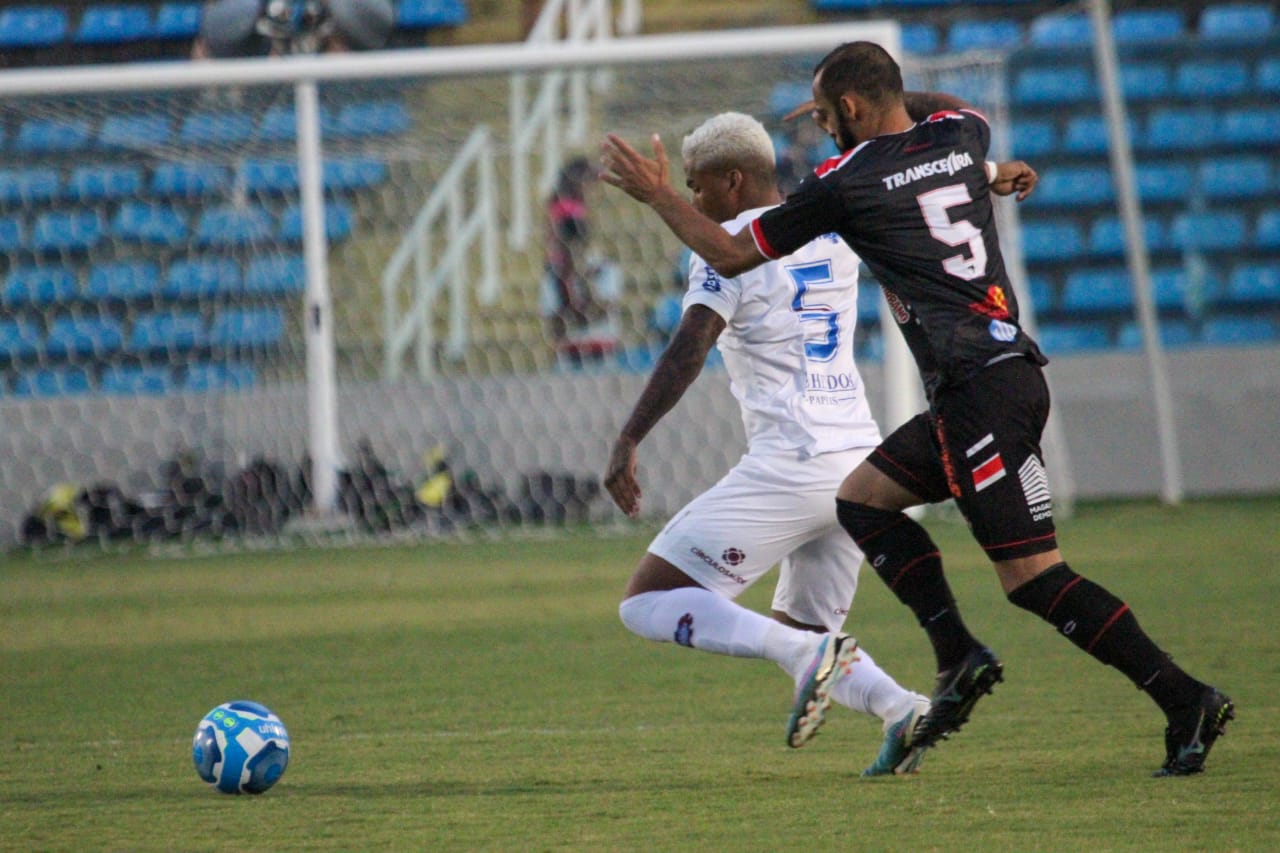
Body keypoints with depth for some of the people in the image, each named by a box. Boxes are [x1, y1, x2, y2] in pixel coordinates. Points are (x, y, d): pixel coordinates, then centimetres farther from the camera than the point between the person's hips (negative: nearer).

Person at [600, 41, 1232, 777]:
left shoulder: (846, 183, -5)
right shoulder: (958, 135, 12)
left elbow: (731, 255, 6)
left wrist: (658, 196, 19)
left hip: (981, 389, -9)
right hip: (1009, 367, 9)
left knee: (1034, 577, -10)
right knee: (863, 497, 18)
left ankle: (1185, 699, -15)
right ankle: (959, 656, 8)